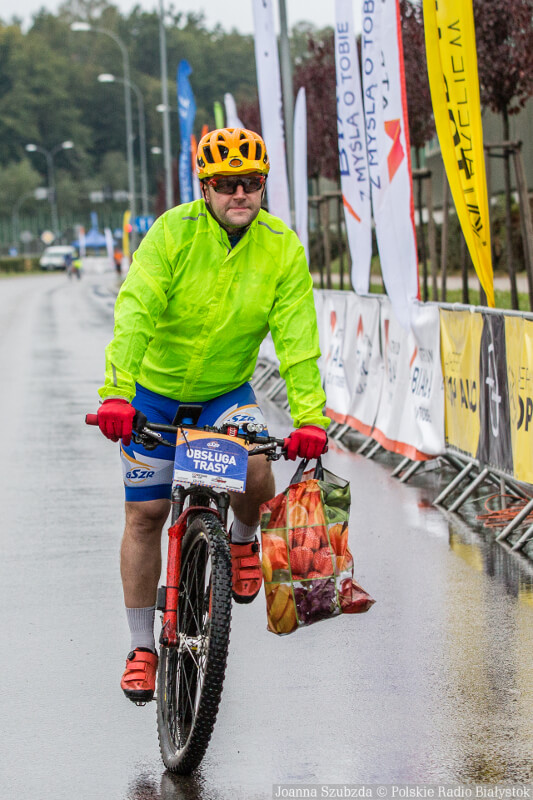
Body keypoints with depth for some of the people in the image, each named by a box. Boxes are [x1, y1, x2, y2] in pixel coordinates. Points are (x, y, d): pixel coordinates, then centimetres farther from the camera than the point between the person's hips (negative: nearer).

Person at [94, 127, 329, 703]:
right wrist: (118, 394, -42)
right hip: (154, 392, -1)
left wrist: (309, 417, -30)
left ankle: (243, 540, 10)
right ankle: (141, 649, 15)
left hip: (227, 392, 1)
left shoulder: (282, 249, -14)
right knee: (144, 514, 0)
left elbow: (297, 339, -19)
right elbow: (135, 313, -29)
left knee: (256, 473, -26)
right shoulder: (174, 232, -20)